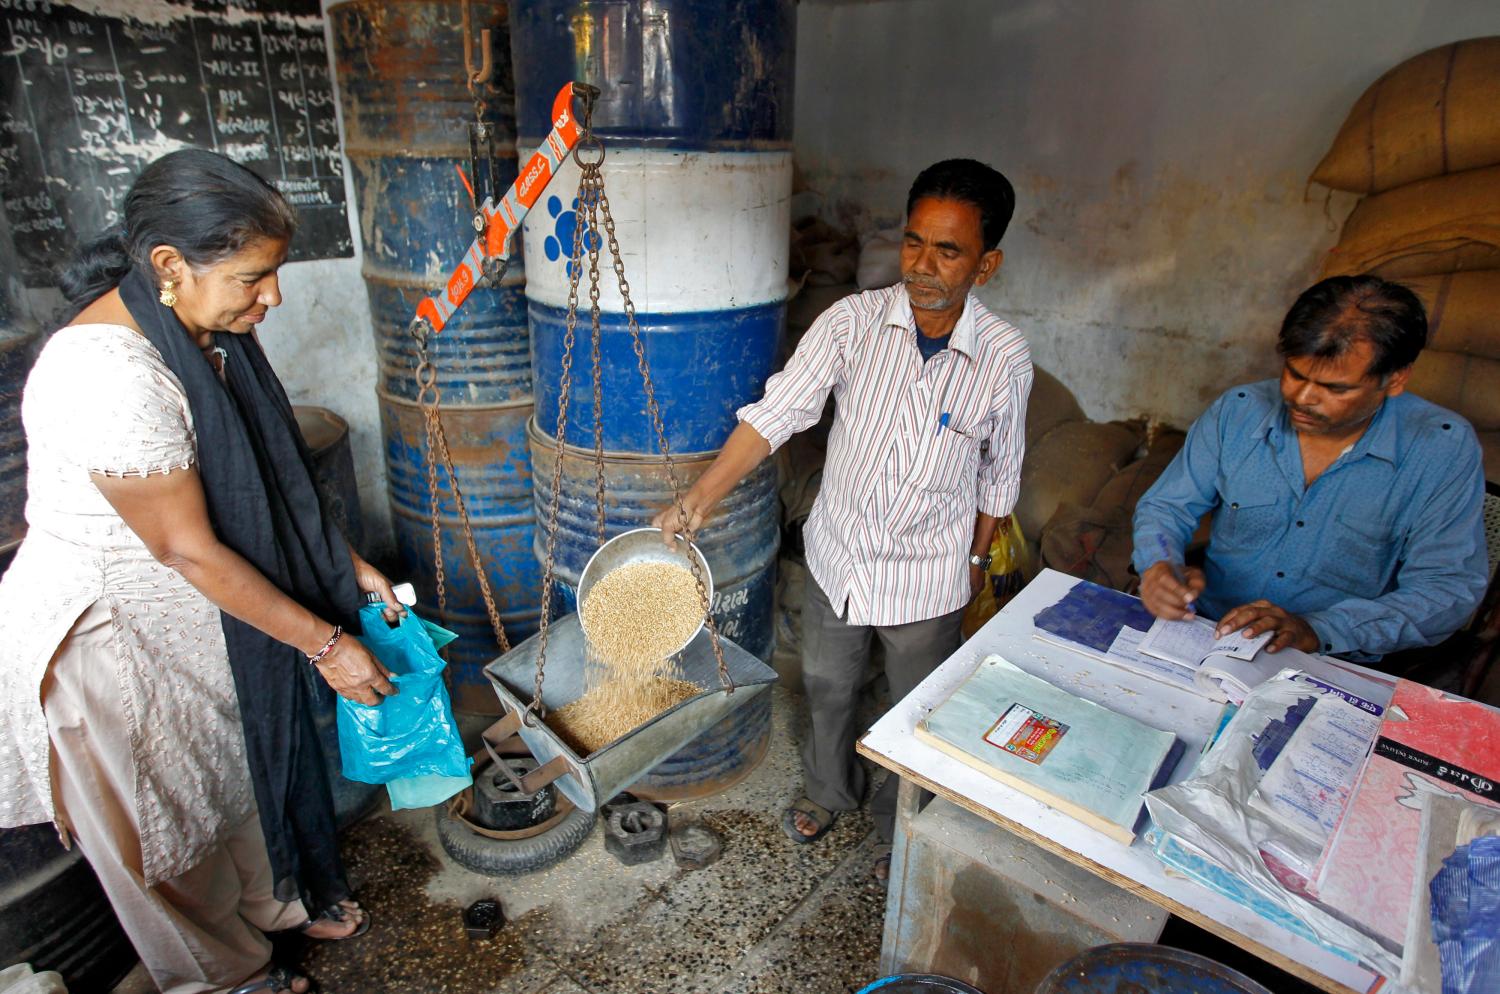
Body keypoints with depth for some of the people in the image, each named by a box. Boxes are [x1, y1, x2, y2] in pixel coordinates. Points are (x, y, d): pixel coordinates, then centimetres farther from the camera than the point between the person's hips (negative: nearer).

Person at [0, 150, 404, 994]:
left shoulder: (207, 331, -5)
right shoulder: (107, 376, -32)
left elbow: (269, 480, 4)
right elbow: (186, 550, -28)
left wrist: (349, 566, 2)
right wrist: (324, 644, -22)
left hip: (206, 612, 8)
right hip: (111, 633, -8)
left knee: (246, 754, 25)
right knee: (168, 812, 15)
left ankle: (278, 896, 51)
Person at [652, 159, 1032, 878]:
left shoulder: (1005, 359, -15)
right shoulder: (853, 321, -17)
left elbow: (1000, 472, 0)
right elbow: (776, 414, -20)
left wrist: (978, 557, 8)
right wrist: (697, 501, -27)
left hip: (927, 577, -1)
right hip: (838, 553, 2)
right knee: (826, 687, 23)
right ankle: (831, 790, 54)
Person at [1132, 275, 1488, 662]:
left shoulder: (1444, 449, -6)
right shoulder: (1237, 412, -1)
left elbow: (1449, 589, -9)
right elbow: (1165, 506, 5)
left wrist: (1317, 631, -24)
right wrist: (1160, 565, -18)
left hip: (1334, 668, 0)